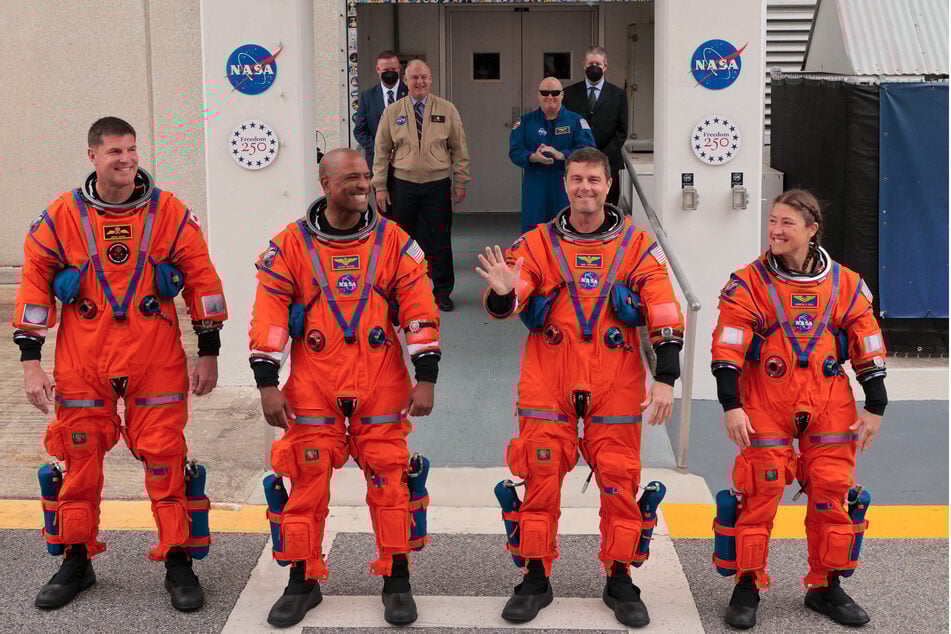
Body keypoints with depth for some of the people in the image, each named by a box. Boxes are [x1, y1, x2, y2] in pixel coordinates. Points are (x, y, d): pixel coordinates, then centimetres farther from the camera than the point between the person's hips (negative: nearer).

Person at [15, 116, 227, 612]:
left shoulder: (169, 212, 0)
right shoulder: (62, 216, 1)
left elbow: (202, 279, 5)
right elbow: (35, 284, 4)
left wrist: (209, 352, 4)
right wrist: (30, 361, 0)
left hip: (156, 362, -1)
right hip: (82, 363, 1)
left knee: (165, 458, 0)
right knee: (79, 459, 8)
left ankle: (179, 564, 13)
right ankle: (76, 563, 25)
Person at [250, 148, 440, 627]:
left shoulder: (393, 241, 2)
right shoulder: (291, 244, 0)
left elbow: (420, 309, 1)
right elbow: (269, 315, -1)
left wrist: (426, 377, -5)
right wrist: (267, 383, -6)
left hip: (381, 385, 0)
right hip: (313, 387, 0)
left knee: (388, 478, 2)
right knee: (307, 482, 4)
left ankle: (397, 582, 15)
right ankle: (303, 582, 19)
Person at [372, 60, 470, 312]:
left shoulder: (447, 110, 3)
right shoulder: (392, 112, 4)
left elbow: (459, 149, 6)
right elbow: (381, 151, 6)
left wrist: (460, 182, 2)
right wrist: (380, 186, 1)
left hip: (437, 185, -1)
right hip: (403, 185, 1)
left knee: (439, 240, 2)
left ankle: (442, 292, 13)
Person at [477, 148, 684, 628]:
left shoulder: (637, 246, 3)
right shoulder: (537, 243, 3)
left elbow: (665, 316, 1)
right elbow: (503, 306, -7)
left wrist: (665, 379, -6)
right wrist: (503, 292, -31)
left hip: (616, 385, 0)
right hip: (547, 382, 0)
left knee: (619, 479, 1)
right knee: (541, 476, 1)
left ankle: (619, 581, 17)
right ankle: (536, 579, 15)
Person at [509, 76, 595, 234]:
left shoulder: (576, 121, 3)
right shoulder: (526, 121, 8)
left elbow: (588, 150, -9)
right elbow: (515, 151, 0)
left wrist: (560, 155, -25)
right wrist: (534, 157, -22)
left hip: (567, 189, -1)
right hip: (535, 190, 1)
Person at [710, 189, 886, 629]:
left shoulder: (845, 284, 3)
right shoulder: (748, 283, -5)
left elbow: (868, 347, 8)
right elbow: (727, 349, -9)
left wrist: (875, 407, 5)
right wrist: (731, 405, -16)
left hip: (829, 406, 3)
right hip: (766, 405, -2)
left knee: (833, 493, 4)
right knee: (759, 493, -5)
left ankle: (827, 588, 20)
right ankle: (746, 587, 9)